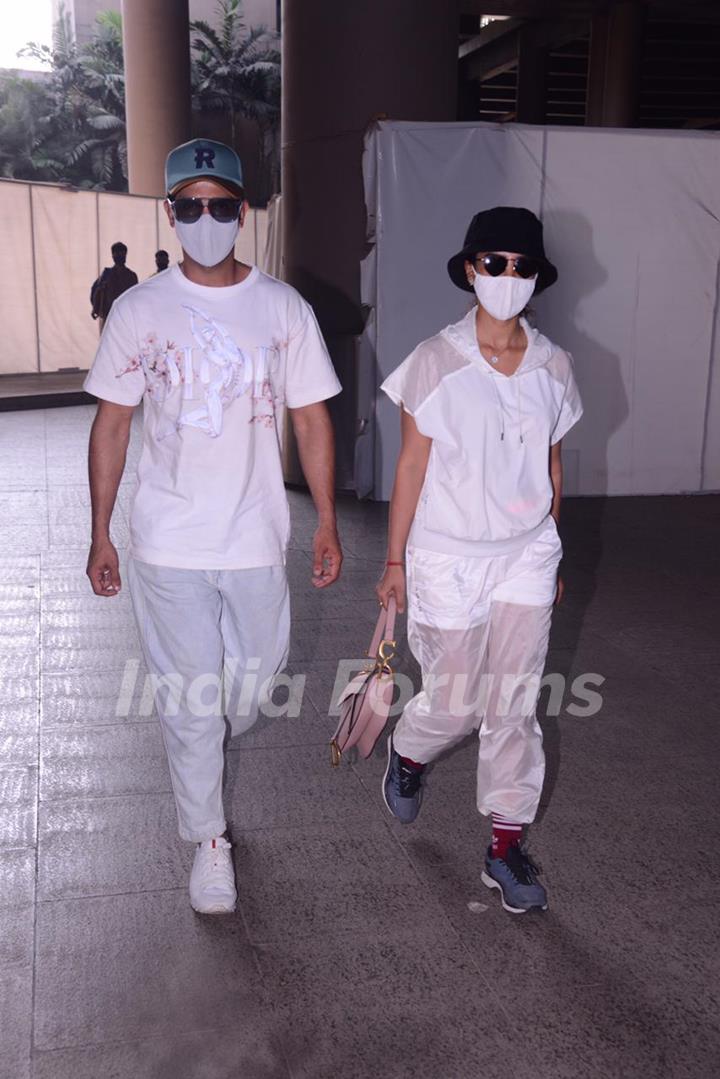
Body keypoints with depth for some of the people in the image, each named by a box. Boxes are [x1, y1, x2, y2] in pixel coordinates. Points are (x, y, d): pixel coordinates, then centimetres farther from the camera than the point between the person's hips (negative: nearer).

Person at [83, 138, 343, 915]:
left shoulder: (283, 308, -1)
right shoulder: (139, 310, -4)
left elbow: (311, 420, 3)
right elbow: (111, 424, 0)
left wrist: (327, 524, 2)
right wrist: (100, 537, 0)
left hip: (256, 538, 2)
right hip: (168, 544, -1)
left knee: (254, 679, 16)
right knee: (189, 698, 6)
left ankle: (206, 745, 50)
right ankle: (209, 841, 24)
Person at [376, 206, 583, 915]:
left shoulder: (553, 366, 1)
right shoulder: (435, 361, -9)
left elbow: (551, 464, 10)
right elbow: (411, 465, -6)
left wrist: (549, 556, 15)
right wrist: (395, 562, -3)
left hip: (526, 555, 3)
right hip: (448, 558, -3)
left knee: (514, 705, 6)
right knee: (454, 704, 6)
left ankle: (507, 847, 20)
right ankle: (408, 752, 41)